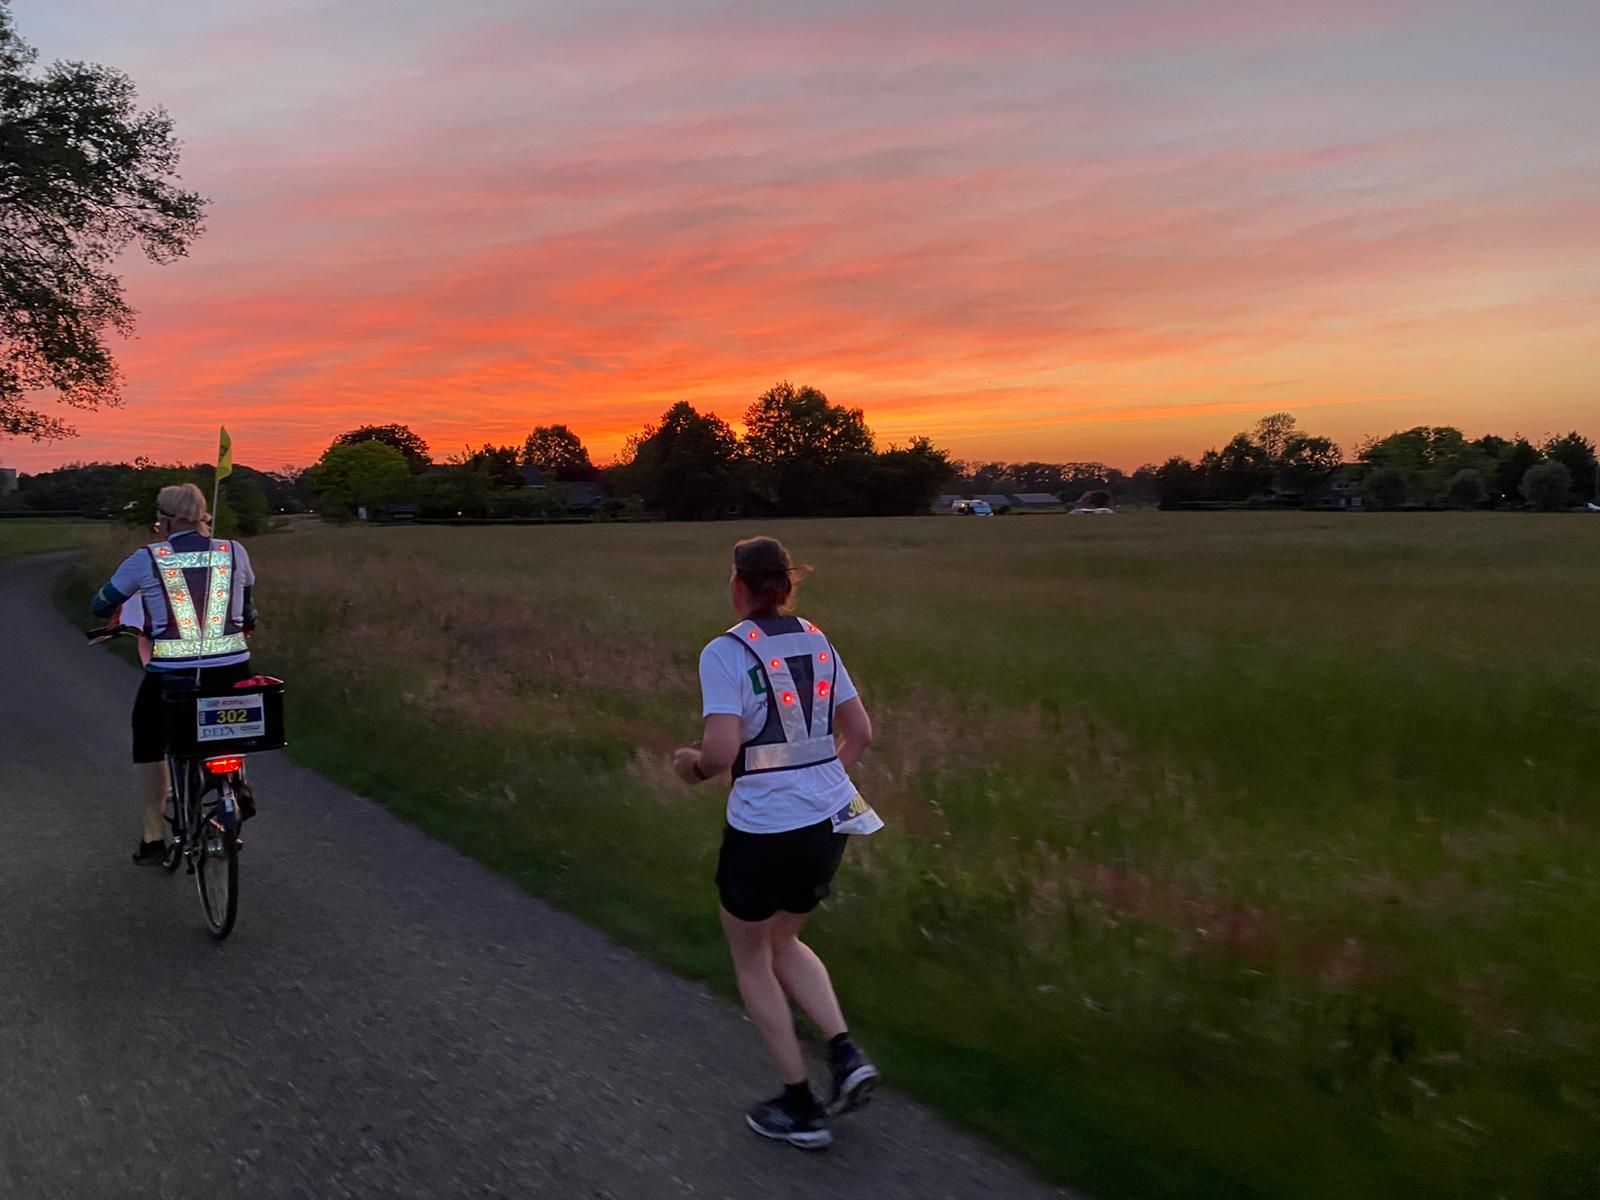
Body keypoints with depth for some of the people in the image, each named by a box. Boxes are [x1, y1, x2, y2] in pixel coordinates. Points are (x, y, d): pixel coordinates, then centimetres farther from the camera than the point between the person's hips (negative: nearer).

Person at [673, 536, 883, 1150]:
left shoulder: (726, 652, -14)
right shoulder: (817, 642, 5)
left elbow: (720, 752, -23)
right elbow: (860, 733, 9)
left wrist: (691, 764, -2)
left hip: (763, 831, -6)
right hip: (829, 823, 6)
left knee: (751, 959, 16)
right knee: (784, 943, 27)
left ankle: (800, 1108, 21)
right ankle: (846, 1054, 12)